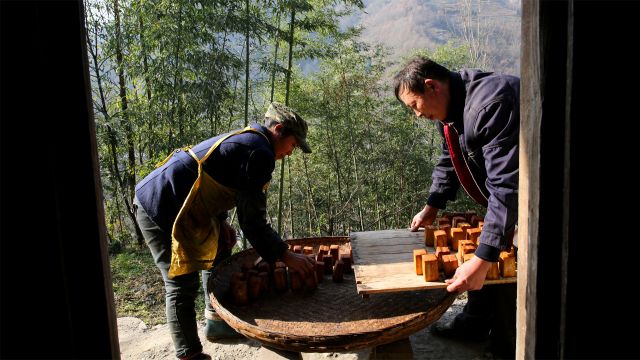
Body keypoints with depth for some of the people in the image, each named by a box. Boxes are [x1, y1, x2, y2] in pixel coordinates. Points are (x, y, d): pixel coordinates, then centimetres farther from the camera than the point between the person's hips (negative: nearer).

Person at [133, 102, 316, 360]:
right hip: (161, 209, -11)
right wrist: (286, 257, -11)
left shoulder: (242, 138, 15)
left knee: (216, 252, 20)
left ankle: (215, 322, 34)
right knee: (182, 285, -4)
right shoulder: (260, 152, -16)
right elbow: (252, 221, -17)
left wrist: (220, 222, 8)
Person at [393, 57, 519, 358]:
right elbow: (449, 161, 13)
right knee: (488, 258, 15)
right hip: (503, 198, 9)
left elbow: (507, 185, -39)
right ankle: (475, 324, 33)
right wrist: (432, 207, 4)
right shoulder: (449, 109, -2)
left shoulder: (490, 104, -34)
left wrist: (481, 261, -41)